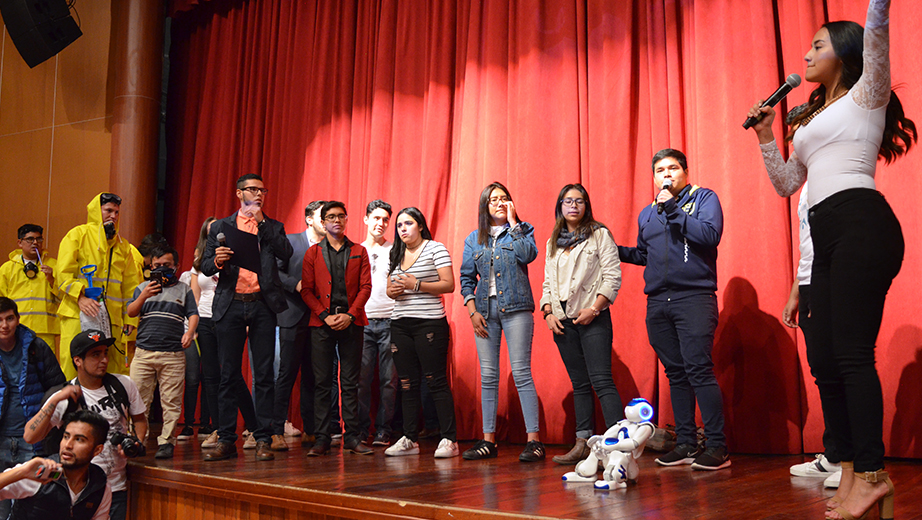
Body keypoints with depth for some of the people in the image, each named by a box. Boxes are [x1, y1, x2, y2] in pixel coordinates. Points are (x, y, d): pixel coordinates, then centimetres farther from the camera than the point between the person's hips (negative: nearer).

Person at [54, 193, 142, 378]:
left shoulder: (123, 246, 20)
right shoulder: (78, 235, 6)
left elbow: (131, 285, 19)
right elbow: (63, 272, -2)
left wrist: (130, 318, 11)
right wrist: (80, 296, -18)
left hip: (112, 319, 4)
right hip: (79, 315, -4)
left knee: (115, 372, 0)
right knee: (73, 366, -8)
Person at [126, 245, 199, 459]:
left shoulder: (183, 289, 13)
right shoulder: (142, 288, 17)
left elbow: (193, 315, 7)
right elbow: (131, 312, 9)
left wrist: (190, 332, -13)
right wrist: (144, 296, -9)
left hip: (173, 355, -1)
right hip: (144, 352, 2)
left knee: (171, 401, -3)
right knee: (138, 398, -1)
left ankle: (166, 441, 3)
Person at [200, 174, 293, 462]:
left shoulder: (273, 227, 15)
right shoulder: (220, 227, 15)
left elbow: (286, 254, -5)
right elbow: (205, 267, 10)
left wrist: (261, 221, -3)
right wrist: (217, 261, -13)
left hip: (262, 305, 0)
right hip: (230, 305, 0)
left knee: (264, 374, -1)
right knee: (229, 375, 2)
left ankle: (263, 440, 4)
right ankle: (226, 440, 9)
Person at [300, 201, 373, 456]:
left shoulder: (359, 252, 12)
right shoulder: (313, 253, 10)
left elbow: (365, 287, 4)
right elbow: (306, 290, 4)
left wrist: (350, 315, -9)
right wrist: (325, 316, -9)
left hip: (351, 322, 0)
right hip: (321, 323, 0)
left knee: (350, 382, 2)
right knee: (321, 382, -1)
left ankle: (352, 437, 7)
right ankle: (322, 439, 4)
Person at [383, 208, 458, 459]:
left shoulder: (435, 248, -1)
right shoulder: (395, 254, 17)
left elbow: (449, 285, -8)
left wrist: (417, 285, -16)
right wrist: (393, 291, -1)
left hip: (430, 323, -6)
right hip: (400, 324, 6)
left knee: (436, 381, -7)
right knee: (407, 383, 7)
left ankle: (449, 440, -3)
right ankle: (410, 440, 14)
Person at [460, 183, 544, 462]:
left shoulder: (521, 230, 9)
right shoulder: (474, 239, 15)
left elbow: (528, 254, -12)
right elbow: (467, 277, 12)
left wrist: (513, 222, -4)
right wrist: (472, 311, 1)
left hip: (515, 308, -3)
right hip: (485, 310, 3)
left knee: (521, 373, -8)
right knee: (488, 377, 4)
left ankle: (534, 439, -6)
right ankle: (488, 440, 9)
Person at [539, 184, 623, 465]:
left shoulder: (599, 235, 2)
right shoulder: (553, 243, 17)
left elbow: (612, 277, -5)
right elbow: (548, 283, 18)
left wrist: (594, 308, -14)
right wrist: (548, 313, 3)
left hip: (592, 317, -5)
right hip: (562, 320, 5)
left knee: (601, 381, -14)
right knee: (579, 383, 8)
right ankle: (582, 444, 11)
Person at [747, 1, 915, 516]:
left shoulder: (865, 95, 8)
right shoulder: (810, 120, 28)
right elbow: (786, 184, 26)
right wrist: (767, 137, 18)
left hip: (861, 223, -8)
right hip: (827, 238, 8)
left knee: (852, 354, -14)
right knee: (824, 360, 4)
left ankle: (873, 474, -9)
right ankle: (852, 472, 10)